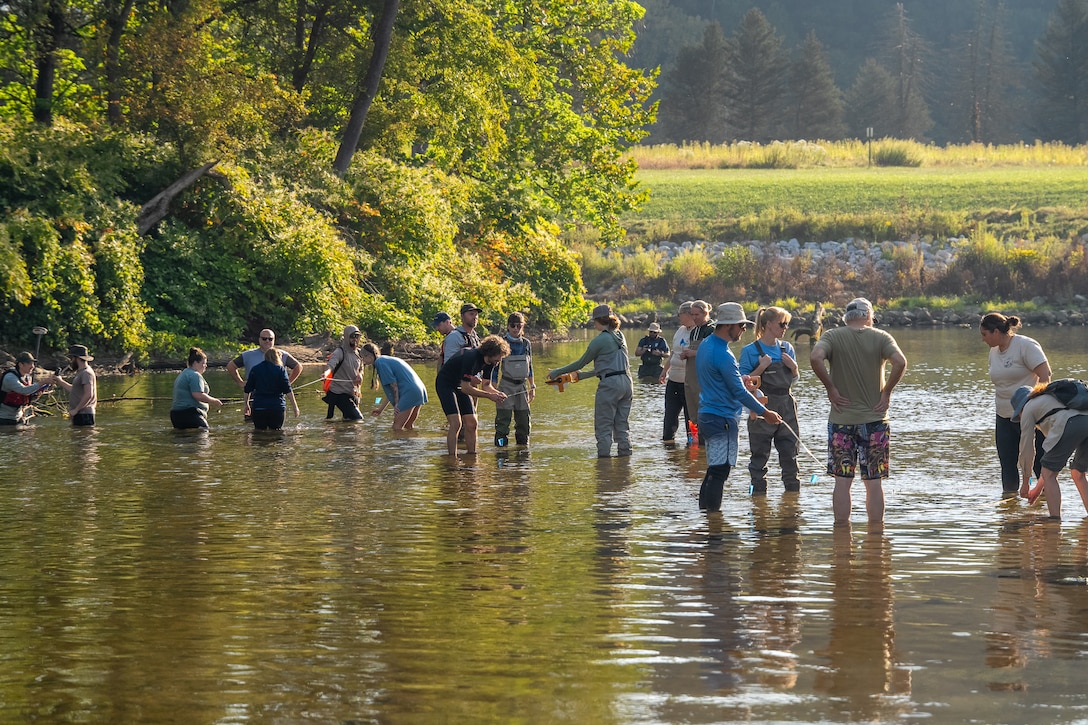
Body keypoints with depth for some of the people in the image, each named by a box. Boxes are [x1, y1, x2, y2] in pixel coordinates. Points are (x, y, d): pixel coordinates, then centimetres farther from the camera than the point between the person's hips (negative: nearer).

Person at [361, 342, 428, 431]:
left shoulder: (380, 362, -4)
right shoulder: (387, 360, 25)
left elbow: (393, 384, -10)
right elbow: (391, 391, 27)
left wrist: (397, 403, -7)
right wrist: (380, 409, 29)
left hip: (409, 392, -10)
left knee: (397, 427, -9)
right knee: (408, 427, 17)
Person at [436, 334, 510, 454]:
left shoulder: (491, 362, -7)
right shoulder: (471, 358, -33)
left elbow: (486, 385, 0)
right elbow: (465, 388, -31)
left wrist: (497, 393, -21)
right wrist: (490, 395, -31)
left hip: (461, 385, 8)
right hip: (446, 384, -8)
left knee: (472, 423, 0)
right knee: (456, 423, -20)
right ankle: (452, 458, -20)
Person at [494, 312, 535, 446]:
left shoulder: (526, 344, 9)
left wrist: (532, 387, 16)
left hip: (522, 385, 4)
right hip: (506, 385, -4)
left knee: (523, 420, 7)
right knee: (503, 419, -7)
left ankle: (523, 443, 18)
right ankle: (500, 443, -2)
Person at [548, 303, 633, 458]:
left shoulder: (600, 341, -10)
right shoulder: (620, 336, 13)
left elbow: (581, 363, -2)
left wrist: (557, 372, 9)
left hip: (610, 384, -8)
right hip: (627, 382, 8)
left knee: (603, 427, -1)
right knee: (622, 425, 13)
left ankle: (604, 456, -4)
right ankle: (625, 453, 12)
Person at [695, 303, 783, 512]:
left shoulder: (706, 344, 11)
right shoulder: (722, 354, -20)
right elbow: (739, 392, -17)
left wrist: (740, 380, 14)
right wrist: (765, 413, -8)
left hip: (707, 415, 10)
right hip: (723, 419, -10)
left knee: (714, 471, 15)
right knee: (719, 472, -9)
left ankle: (704, 511, 19)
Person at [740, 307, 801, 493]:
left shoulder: (786, 348, 9)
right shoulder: (750, 351, -5)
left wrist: (793, 367, -4)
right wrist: (761, 367, -19)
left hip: (786, 408, 4)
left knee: (790, 452, 7)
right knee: (759, 455, 1)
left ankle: (793, 488, 16)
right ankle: (759, 490, 8)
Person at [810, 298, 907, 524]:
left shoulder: (832, 337, -1)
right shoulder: (881, 338, -1)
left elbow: (815, 358, -20)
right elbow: (900, 362, -17)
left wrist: (831, 388, -9)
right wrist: (886, 392, -5)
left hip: (841, 419, 0)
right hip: (874, 419, 0)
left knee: (842, 481, 4)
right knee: (874, 482, 5)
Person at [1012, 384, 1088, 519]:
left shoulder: (1029, 408, 21)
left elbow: (1027, 447, 21)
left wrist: (1025, 482, 33)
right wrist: (1039, 487, 47)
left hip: (1070, 427, -8)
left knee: (1049, 475, 5)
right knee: (1077, 474, 22)